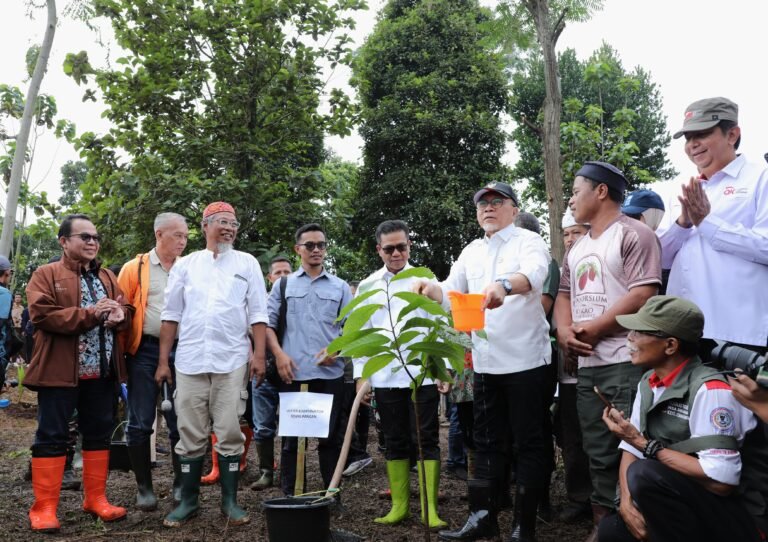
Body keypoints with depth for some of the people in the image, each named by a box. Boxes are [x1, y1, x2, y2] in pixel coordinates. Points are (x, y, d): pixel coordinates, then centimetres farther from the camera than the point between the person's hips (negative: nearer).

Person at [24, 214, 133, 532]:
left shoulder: (108, 278, 16)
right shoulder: (46, 275, -1)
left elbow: (126, 312, 16)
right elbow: (42, 314, -15)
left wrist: (119, 314, -10)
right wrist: (91, 314, -20)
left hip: (102, 371, 6)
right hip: (60, 371, -5)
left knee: (99, 434, 10)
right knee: (52, 437, 0)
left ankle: (96, 498, 22)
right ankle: (44, 508, 7)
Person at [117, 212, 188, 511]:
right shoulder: (135, 268, 3)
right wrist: (122, 351, -5)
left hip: (181, 351, 2)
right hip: (145, 351, -1)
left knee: (180, 422, 6)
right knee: (140, 423, 3)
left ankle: (181, 484, 19)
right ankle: (144, 487, 16)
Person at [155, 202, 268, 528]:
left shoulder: (247, 263, 7)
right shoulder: (185, 265, 10)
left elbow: (258, 313, 3)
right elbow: (171, 315, 9)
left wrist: (259, 355, -6)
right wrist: (163, 360, 5)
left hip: (232, 361, -1)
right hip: (189, 361, 1)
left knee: (229, 433, 2)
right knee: (190, 435, 7)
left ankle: (230, 501, 13)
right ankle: (188, 501, 18)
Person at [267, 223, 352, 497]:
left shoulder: (340, 287, 10)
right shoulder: (283, 285, 10)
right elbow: (267, 323, 7)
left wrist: (337, 349, -8)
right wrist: (279, 354, -6)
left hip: (330, 373, 0)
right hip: (292, 373, 0)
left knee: (331, 436, 4)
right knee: (290, 436, 5)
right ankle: (288, 495, 14)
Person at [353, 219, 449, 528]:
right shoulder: (368, 286, 8)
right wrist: (360, 375, 3)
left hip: (422, 374, -2)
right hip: (385, 376, 2)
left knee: (427, 440, 1)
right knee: (395, 442, 9)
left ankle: (430, 508, 6)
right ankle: (399, 505, 18)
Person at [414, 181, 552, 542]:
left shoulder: (528, 241, -5)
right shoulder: (471, 252, 15)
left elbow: (534, 274, -26)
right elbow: (452, 292, 12)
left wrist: (504, 284, -48)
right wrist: (431, 289, -11)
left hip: (525, 359, -6)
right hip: (485, 362, 6)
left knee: (528, 442, 3)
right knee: (486, 441, 12)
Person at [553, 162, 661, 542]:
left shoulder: (633, 234, -5)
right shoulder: (577, 249, 20)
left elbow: (643, 294, -15)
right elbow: (564, 295, 18)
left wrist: (593, 329, -13)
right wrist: (565, 331, -3)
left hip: (626, 362, -8)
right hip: (587, 364, 8)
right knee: (598, 452, 13)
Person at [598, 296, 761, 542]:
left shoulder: (709, 390, -24)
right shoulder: (648, 383, 2)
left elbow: (721, 481, -29)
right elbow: (631, 449, 5)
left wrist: (644, 444, -23)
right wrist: (626, 501, -14)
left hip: (737, 519, -8)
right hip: (683, 507, 8)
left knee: (645, 475, -27)